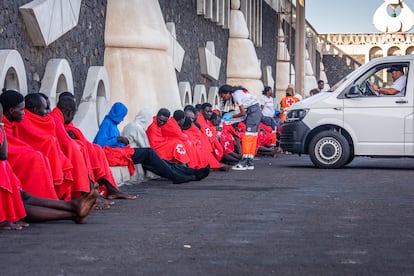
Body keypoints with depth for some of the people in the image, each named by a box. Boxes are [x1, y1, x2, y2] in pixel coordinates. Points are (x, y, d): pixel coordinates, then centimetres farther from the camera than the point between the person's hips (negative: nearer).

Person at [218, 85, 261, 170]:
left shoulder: (236, 95, -16)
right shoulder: (237, 92, 11)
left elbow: (243, 113, -13)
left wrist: (231, 116, -3)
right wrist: (230, 115, 7)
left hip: (253, 111, -10)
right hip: (256, 111, 10)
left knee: (248, 136, -11)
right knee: (252, 138, 9)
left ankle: (244, 163, -13)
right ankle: (250, 163, 10)